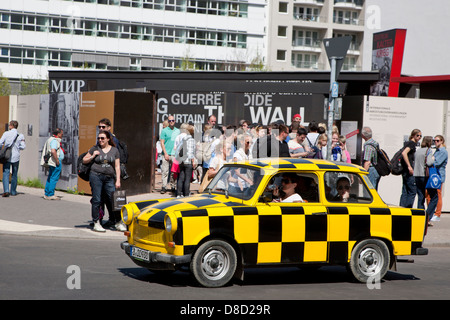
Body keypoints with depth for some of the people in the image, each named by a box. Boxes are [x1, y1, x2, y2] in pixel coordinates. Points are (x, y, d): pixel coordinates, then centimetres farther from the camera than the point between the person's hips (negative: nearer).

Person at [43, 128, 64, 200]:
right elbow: (53, 151, -28)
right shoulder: (55, 141, -15)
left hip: (51, 162, 10)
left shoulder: (50, 139, 18)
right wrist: (57, 161, -21)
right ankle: (50, 195, -7)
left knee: (50, 178, 14)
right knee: (54, 178, -7)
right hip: (56, 163, -10)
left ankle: (46, 194, 17)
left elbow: (45, 150, 27)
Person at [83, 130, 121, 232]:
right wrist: (93, 156, -4)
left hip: (109, 178, 1)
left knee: (113, 200, 0)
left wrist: (118, 180, 2)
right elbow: (84, 160, 14)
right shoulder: (95, 149, 7)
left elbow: (117, 166, 9)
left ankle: (118, 222, 10)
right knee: (96, 200, -3)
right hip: (96, 176, -1)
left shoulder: (114, 150, 10)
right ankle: (96, 223, 3)